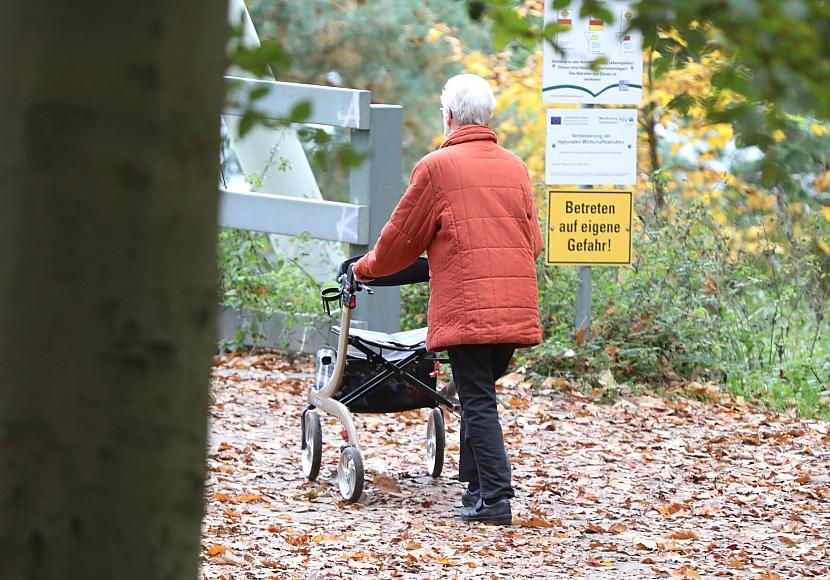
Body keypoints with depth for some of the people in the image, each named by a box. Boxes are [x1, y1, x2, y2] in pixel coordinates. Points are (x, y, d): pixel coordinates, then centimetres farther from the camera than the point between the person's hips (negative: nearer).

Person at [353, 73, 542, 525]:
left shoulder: (437, 167, -4)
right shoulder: (515, 168, 12)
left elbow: (402, 238, 3)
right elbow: (533, 241, 18)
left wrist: (367, 268, 22)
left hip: (466, 309, -5)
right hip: (517, 309, 5)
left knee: (478, 402, -4)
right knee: (481, 394, 17)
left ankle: (495, 499, -9)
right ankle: (475, 483, 19)